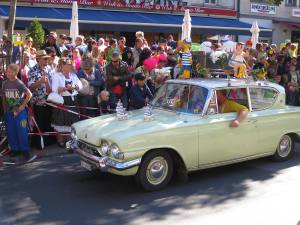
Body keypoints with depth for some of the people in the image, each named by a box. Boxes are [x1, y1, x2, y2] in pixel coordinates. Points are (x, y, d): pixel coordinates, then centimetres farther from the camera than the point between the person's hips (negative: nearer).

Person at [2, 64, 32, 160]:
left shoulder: (19, 83, -11)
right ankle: (15, 149, 23)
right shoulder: (5, 83, 4)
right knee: (10, 132, 9)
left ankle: (25, 150, 8)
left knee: (22, 131, -3)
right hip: (9, 111, 5)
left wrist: (23, 106, -11)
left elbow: (29, 94, -13)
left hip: (19, 111, -5)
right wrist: (5, 110, 10)